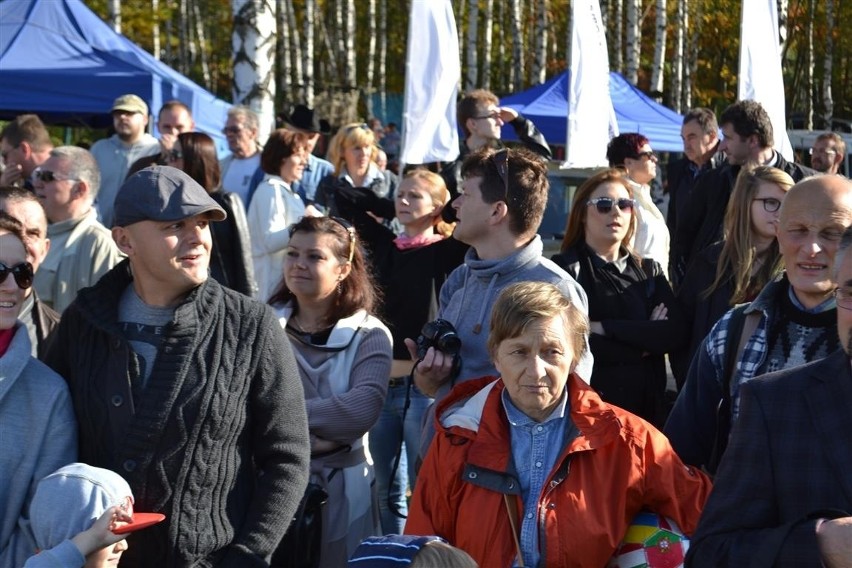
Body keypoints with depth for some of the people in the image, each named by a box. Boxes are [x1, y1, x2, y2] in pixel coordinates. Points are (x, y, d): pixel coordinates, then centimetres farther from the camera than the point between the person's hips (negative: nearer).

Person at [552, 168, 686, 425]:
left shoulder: (649, 271, 13)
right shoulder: (566, 269, -2)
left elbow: (673, 333, -3)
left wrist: (605, 328, -12)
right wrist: (644, 339, -6)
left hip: (644, 409, 5)